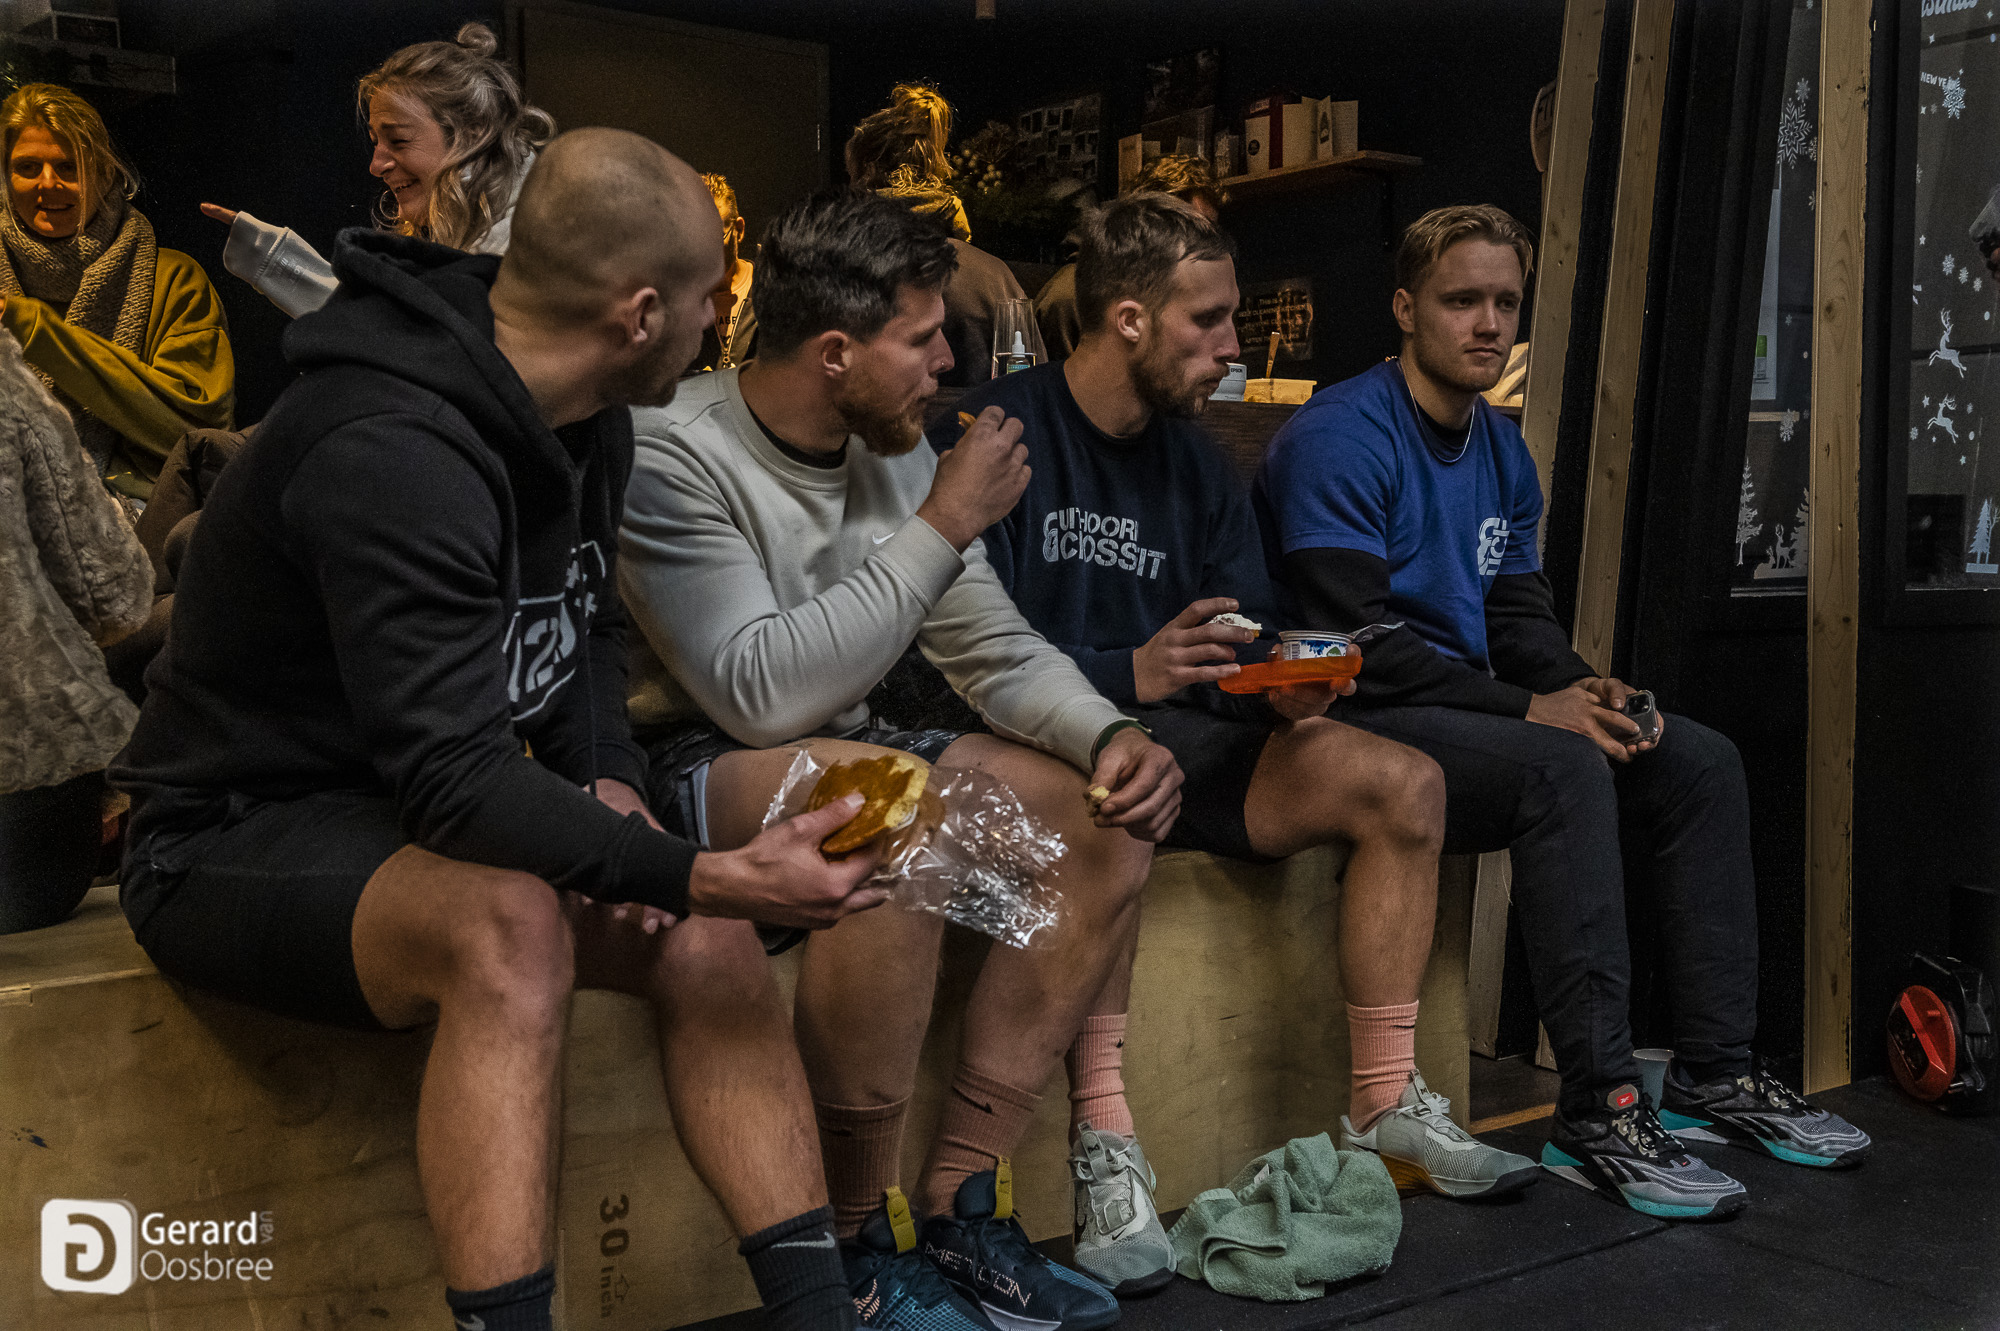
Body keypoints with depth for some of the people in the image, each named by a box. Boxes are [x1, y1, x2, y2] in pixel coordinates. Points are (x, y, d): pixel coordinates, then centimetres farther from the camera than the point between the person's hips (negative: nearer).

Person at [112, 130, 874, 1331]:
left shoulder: (589, 419, -1)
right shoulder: (388, 452, -30)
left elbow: (586, 627, 12)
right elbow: (453, 778, -32)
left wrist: (609, 781, -8)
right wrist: (703, 873, -36)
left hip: (416, 813, 8)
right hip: (238, 841, -8)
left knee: (710, 942, -10)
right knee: (512, 925, -36)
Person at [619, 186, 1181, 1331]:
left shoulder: (895, 451, 5)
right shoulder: (673, 456, -17)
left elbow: (999, 651, 9)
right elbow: (764, 696, -28)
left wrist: (1112, 734, -11)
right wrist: (941, 529, -24)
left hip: (854, 756, 8)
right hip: (692, 767, -8)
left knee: (1112, 815, -6)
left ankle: (961, 1205, -5)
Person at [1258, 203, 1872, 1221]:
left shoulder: (1502, 450, 15)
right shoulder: (1342, 436, -14)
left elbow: (1518, 615, 15)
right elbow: (1353, 642, -22)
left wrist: (1584, 687, -8)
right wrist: (1530, 708, -22)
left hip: (1466, 709, 9)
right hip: (1358, 726, -9)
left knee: (1701, 762, -1)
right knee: (1565, 769, -32)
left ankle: (1716, 1070, 5)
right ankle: (1599, 1110, -27)